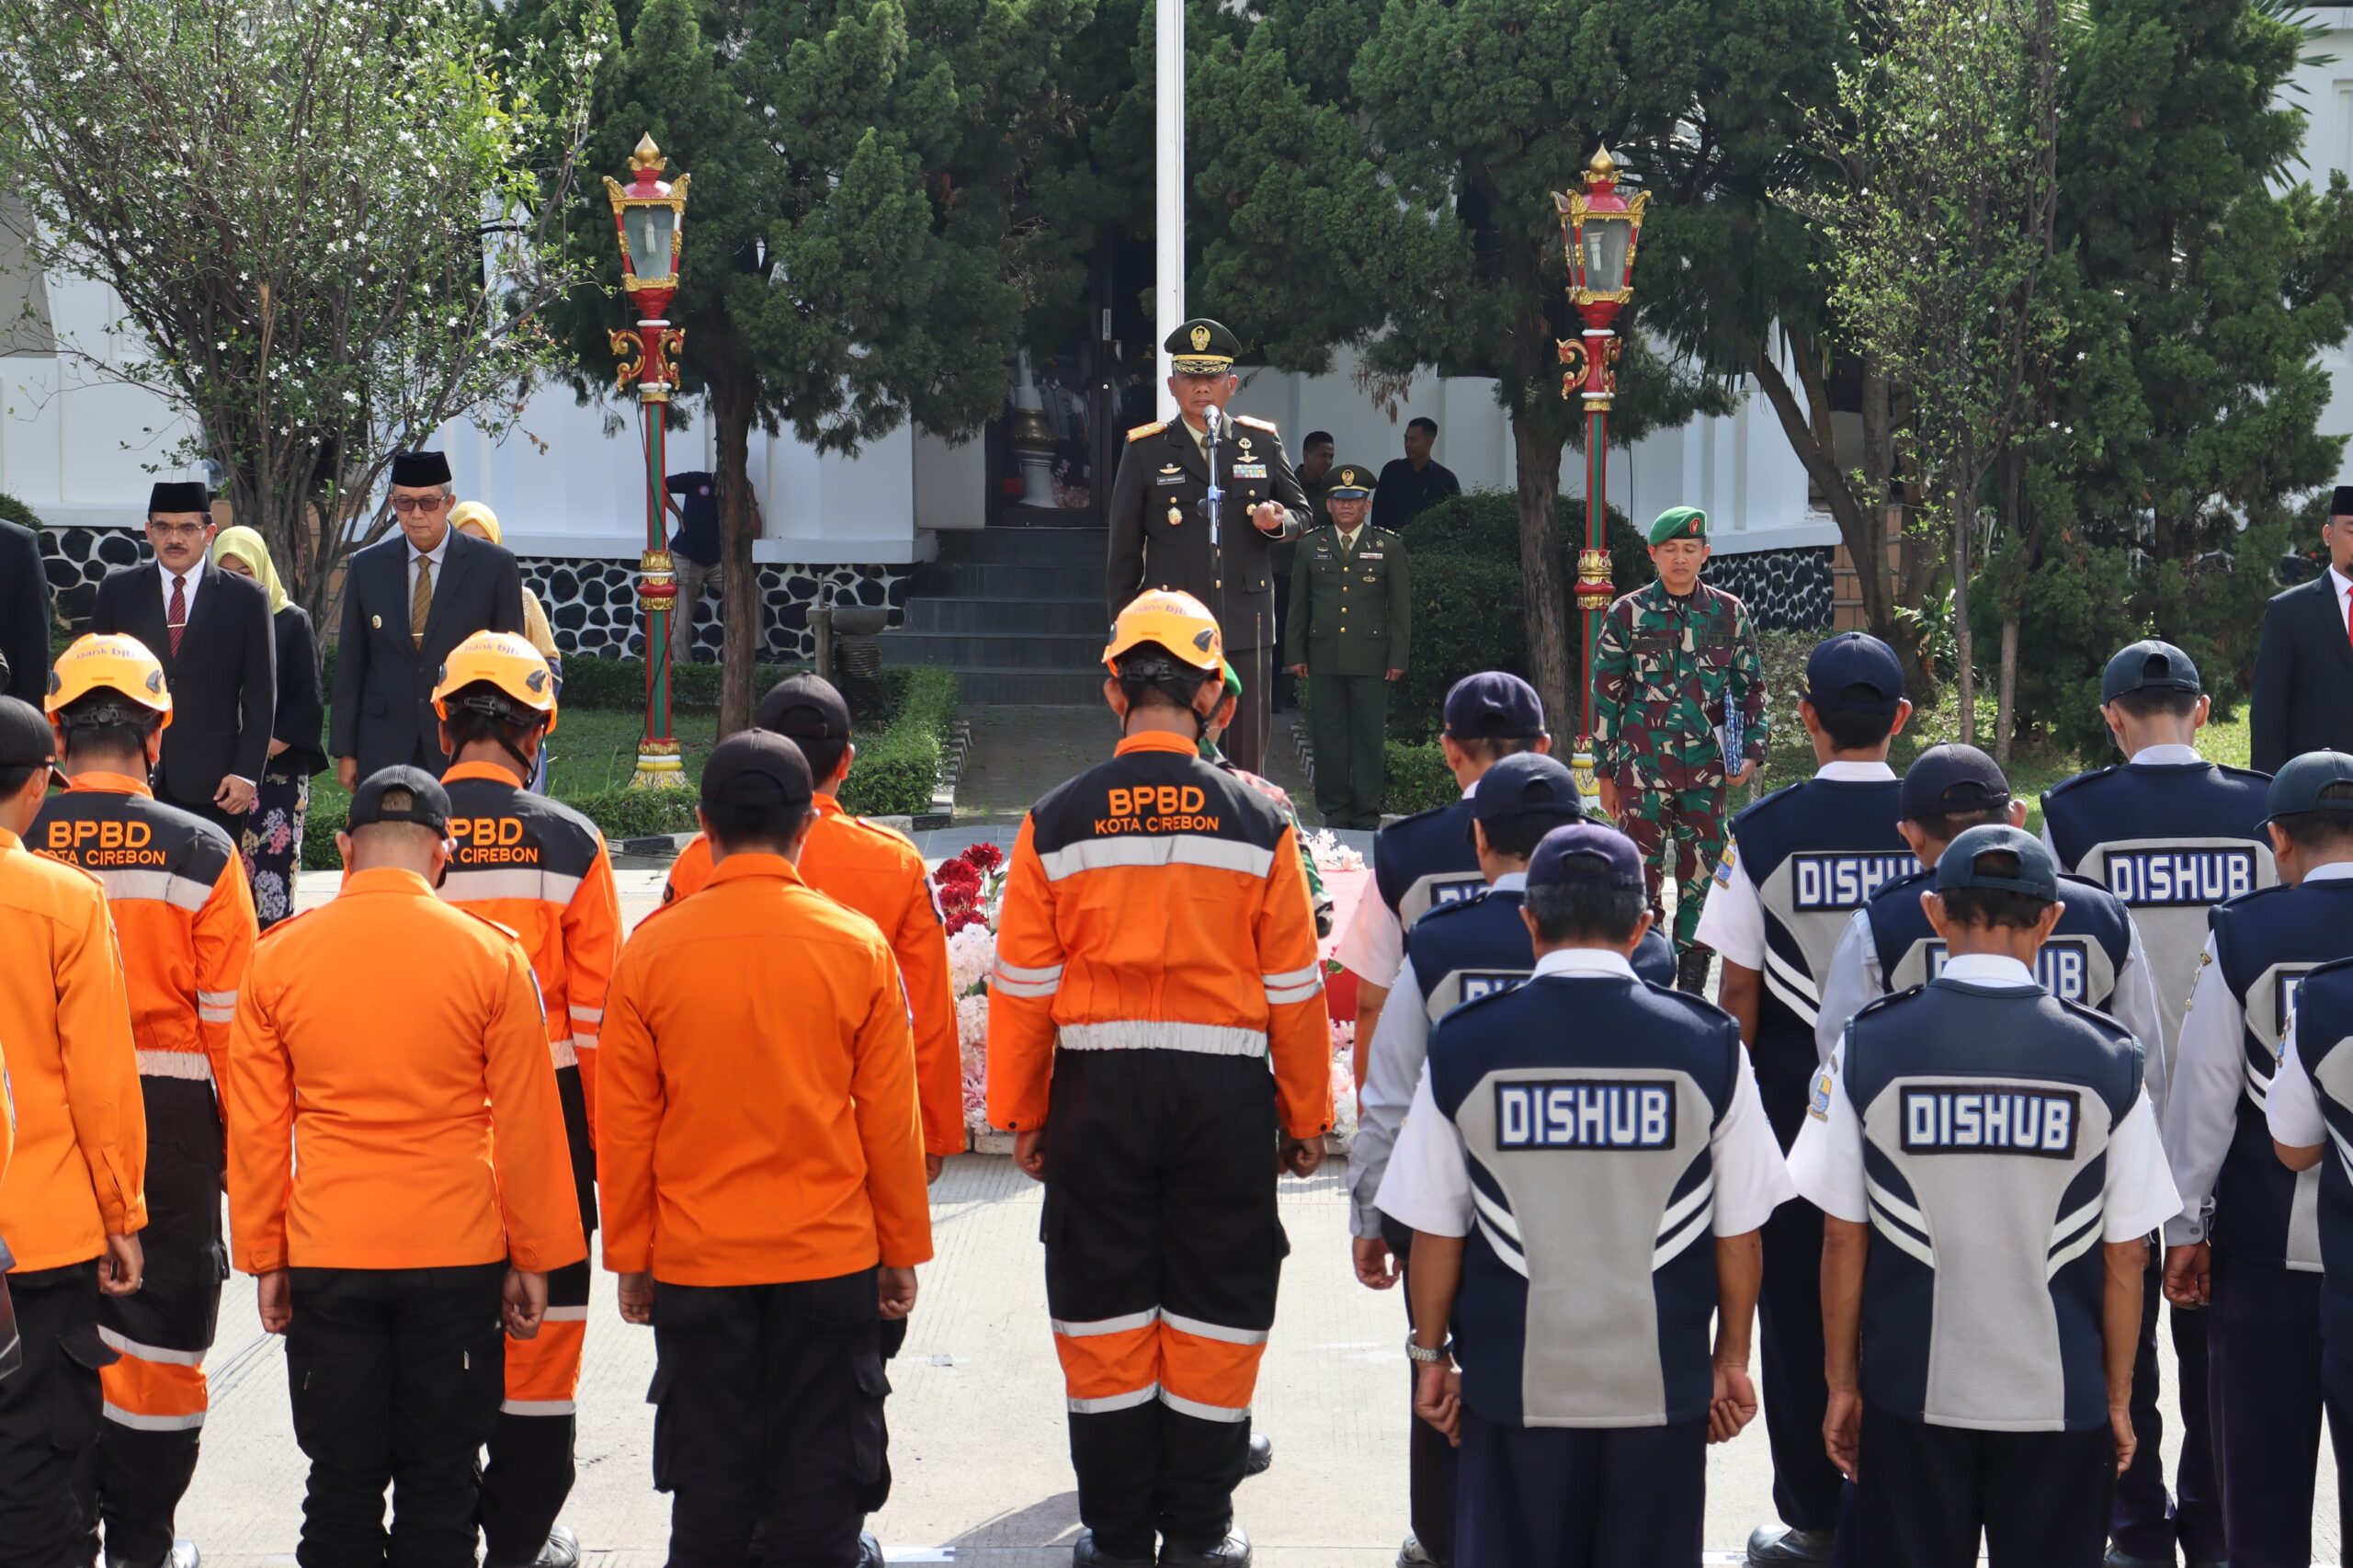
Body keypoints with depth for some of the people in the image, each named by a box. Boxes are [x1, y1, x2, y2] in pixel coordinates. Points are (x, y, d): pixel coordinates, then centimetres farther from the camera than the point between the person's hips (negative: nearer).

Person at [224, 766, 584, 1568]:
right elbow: (527, 1125, -1)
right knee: (440, 1482, 6)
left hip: (326, 1259, 1)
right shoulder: (491, 954, -4)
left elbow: (256, 1127, 2)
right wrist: (534, 1258, 6)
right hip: (457, 1259, -1)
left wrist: (263, 1259, 9)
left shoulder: (279, 955, 0)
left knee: (341, 1479, 8)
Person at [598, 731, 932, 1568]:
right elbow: (890, 1120, -1)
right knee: (817, 1492, 6)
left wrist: (630, 1256, 9)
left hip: (695, 1260, 0)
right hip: (831, 1261, 0)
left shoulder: (652, 950, -5)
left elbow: (623, 1124, -1)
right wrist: (903, 1249, 9)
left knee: (709, 1495, 8)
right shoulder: (858, 944, -5)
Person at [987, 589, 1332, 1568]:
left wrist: (1021, 1116, 10)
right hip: (1225, 1092, 0)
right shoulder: (1256, 823, -3)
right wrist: (1306, 1117, 11)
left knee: (1106, 1314, 9)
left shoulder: (1056, 824, -3)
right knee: (1212, 1312, 8)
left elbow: (1023, 985, 1)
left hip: (1096, 1088, 1)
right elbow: (1293, 989, 1)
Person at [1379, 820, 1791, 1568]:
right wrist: (1732, 1359, 11)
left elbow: (1436, 1231, -1)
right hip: (1663, 1386, 0)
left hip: (1513, 1386, 0)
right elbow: (1738, 1232, -1)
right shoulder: (1707, 1044, -5)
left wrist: (1430, 1355, 11)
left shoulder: (1463, 1046, -5)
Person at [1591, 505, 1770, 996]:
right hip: (1643, 767, -2)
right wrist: (1605, 771, 4)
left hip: (1707, 770, 2)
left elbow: (1751, 687, 13)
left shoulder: (1729, 614, 6)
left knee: (1701, 875, 4)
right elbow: (1605, 696, 5)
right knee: (1643, 873, -3)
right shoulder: (1628, 615, 2)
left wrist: (1752, 751, 1)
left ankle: (1693, 982, 12)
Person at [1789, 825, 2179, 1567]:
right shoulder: (2107, 1060, -6)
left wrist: (1843, 1382, 8)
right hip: (2060, 1403, 0)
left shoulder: (1869, 1046, -6)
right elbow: (2125, 1257, -2)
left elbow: (1842, 1238, -2)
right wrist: (2118, 1397, 10)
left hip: (1911, 1396, 0)